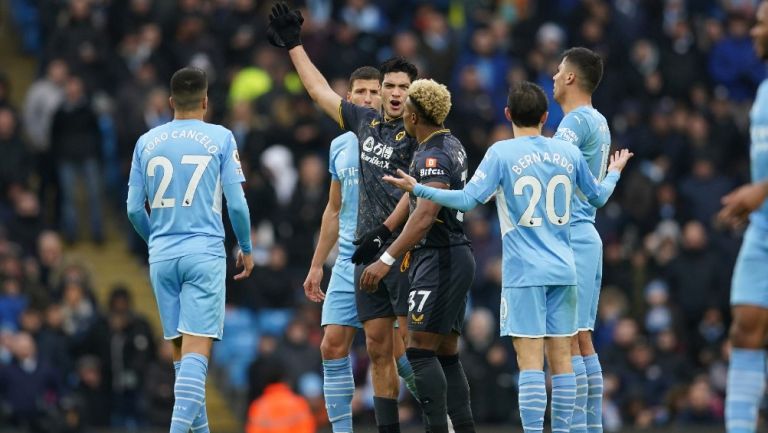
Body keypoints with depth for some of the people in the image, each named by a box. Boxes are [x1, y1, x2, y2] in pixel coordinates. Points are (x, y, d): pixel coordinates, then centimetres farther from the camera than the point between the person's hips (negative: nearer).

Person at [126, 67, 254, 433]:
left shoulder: (147, 142, 8)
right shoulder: (220, 138, -1)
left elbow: (134, 209, 8)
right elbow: (237, 204, -3)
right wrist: (246, 248, 12)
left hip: (162, 255, 4)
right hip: (205, 253, -3)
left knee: (181, 349, 12)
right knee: (198, 349, -9)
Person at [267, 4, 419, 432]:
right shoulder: (366, 123, 15)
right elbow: (322, 91, 29)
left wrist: (384, 231, -19)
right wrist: (295, 47, 35)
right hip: (368, 251, 7)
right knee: (378, 348, 4)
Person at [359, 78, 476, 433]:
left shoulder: (433, 156, -17)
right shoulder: (452, 145, 14)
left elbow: (424, 217, -28)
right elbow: (415, 196, 23)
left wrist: (386, 260, -31)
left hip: (439, 260, -10)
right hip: (457, 257, 10)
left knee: (420, 350, -11)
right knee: (445, 353, 10)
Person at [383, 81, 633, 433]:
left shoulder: (502, 153, -7)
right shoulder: (568, 152, 7)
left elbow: (468, 199, -13)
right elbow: (598, 196, 20)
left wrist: (417, 189, -7)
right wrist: (615, 172, 41)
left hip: (524, 272, -4)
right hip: (563, 271, 4)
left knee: (530, 361, -7)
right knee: (561, 358, 7)